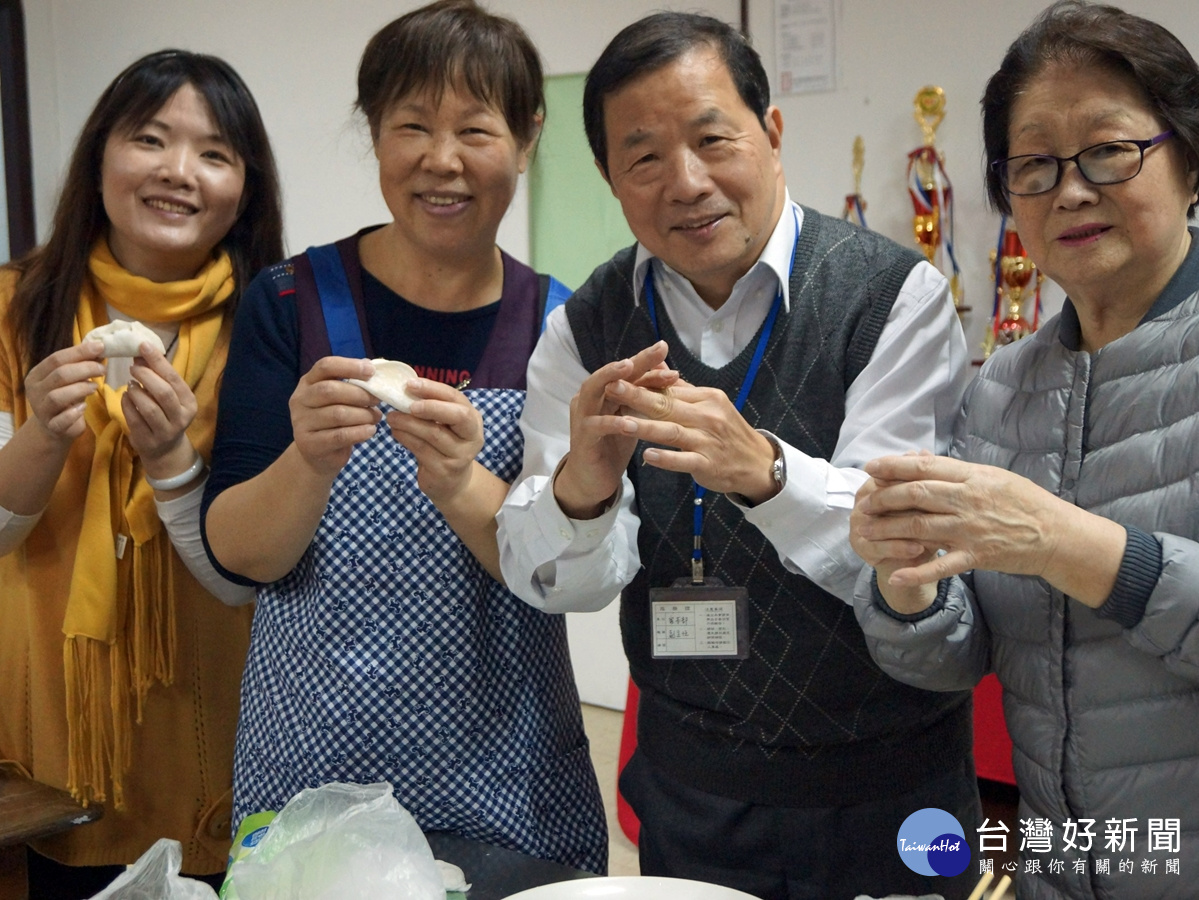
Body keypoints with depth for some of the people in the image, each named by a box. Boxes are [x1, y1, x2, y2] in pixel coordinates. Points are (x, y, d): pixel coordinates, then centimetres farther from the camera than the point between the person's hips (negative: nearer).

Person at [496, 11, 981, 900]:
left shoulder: (896, 296, -14)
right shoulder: (585, 331, -4)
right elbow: (550, 581, -11)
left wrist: (764, 470, -40)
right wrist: (578, 487, -33)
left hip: (886, 792, -2)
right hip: (688, 785, 3)